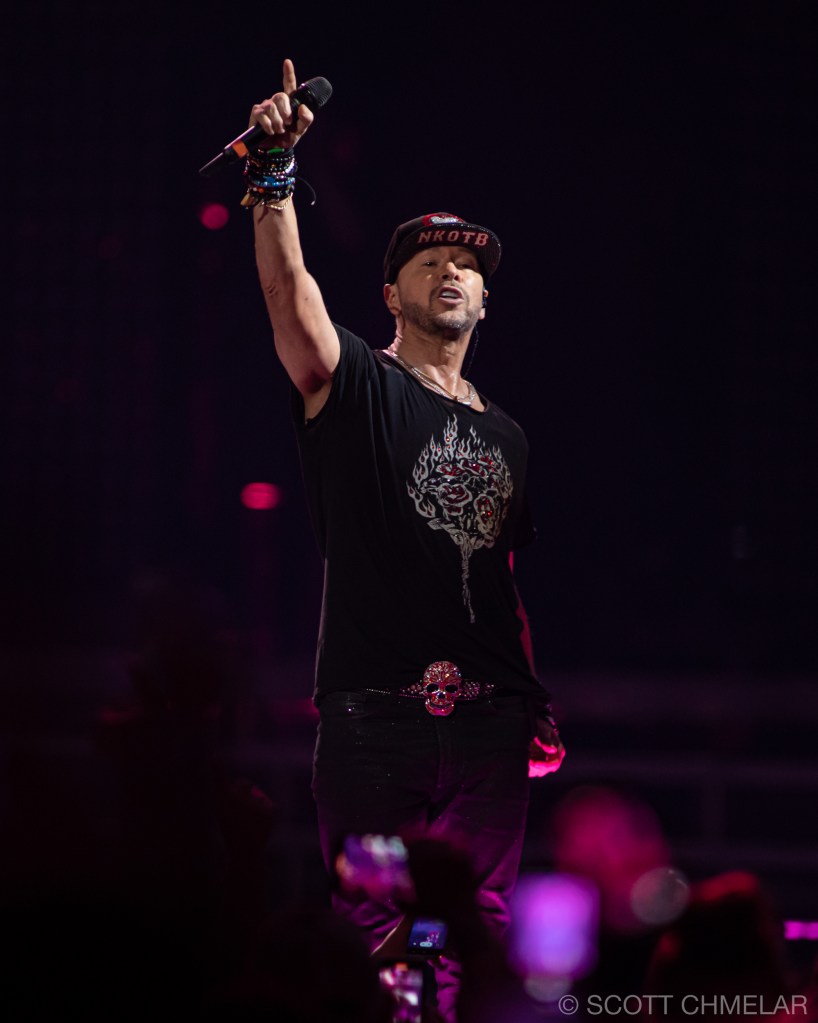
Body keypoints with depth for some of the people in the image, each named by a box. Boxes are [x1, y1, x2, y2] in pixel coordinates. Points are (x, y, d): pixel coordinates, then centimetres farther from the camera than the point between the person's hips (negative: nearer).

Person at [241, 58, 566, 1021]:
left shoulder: (505, 436, 18)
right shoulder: (357, 390, 2)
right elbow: (290, 291, -16)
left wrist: (538, 707, 15)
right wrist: (274, 175, -29)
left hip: (488, 724, 5)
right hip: (374, 717, -4)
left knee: (478, 926, 3)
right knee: (372, 932, -4)